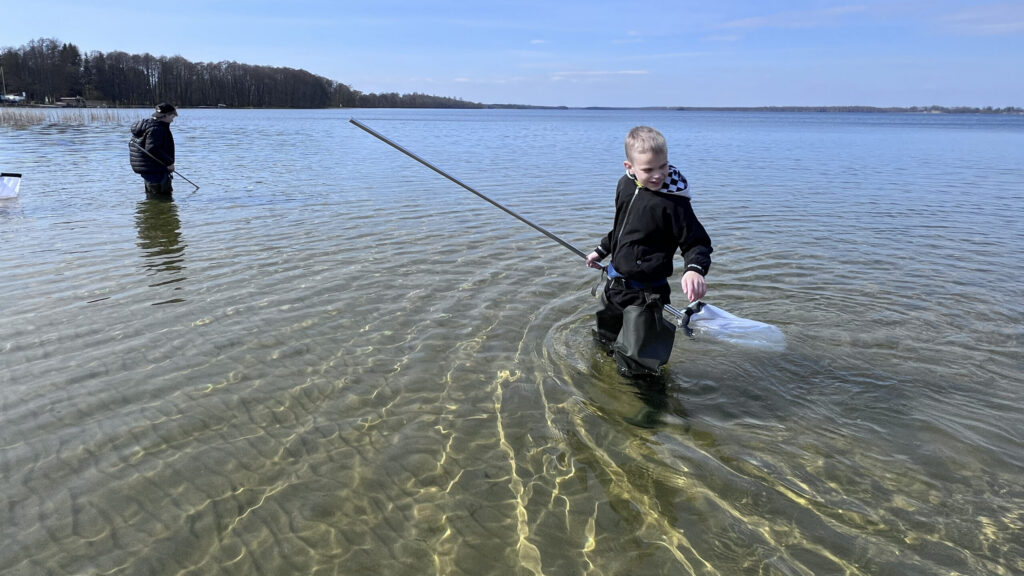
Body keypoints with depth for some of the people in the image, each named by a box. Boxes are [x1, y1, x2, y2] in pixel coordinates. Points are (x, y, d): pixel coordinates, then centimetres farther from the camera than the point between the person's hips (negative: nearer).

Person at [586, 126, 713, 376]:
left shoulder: (673, 201, -22)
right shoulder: (626, 185, 0)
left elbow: (698, 242, -18)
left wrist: (695, 269, -37)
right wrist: (601, 251, 24)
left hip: (644, 293, -7)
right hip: (615, 282, 8)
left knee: (633, 365, -3)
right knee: (605, 339, 30)